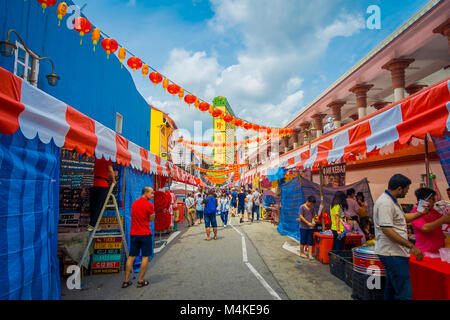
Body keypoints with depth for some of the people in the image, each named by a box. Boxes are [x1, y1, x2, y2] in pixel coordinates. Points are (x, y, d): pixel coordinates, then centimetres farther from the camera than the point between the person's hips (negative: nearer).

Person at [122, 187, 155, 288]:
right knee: (145, 257, 4)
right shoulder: (149, 204, -11)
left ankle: (126, 281, 15)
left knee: (131, 257, 11)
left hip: (133, 234, 6)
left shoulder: (134, 203, 11)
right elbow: (151, 219, -2)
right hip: (145, 234, -6)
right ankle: (141, 281, 7)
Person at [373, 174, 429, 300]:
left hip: (394, 252, 11)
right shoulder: (385, 203, -20)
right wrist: (411, 246, -24)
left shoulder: (393, 201, 15)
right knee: (404, 294, -9)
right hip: (392, 253, -11)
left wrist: (421, 213, 23)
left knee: (392, 289, 20)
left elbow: (403, 218, 30)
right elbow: (387, 230, -26)